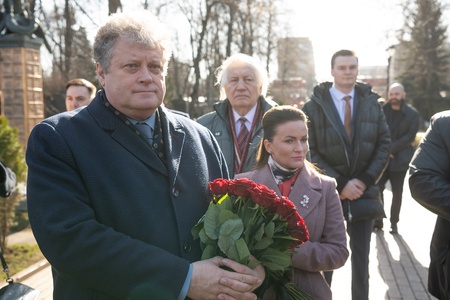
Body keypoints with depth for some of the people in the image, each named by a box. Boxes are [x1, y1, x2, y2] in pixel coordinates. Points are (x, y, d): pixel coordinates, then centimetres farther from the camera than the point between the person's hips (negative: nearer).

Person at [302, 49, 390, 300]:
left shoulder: (372, 103, 5)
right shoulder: (314, 106, -5)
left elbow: (384, 144, 4)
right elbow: (310, 152, -8)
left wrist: (366, 180, -7)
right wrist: (340, 184, -13)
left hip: (364, 192, 3)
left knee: (361, 257, 14)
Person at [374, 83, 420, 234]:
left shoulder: (412, 114, 1)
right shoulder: (382, 110, 6)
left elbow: (410, 137, -7)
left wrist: (391, 149, -16)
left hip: (400, 158, -1)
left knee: (397, 192, 5)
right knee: (377, 188, -7)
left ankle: (394, 223, 18)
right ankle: (378, 220, 7)